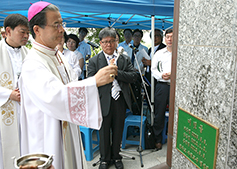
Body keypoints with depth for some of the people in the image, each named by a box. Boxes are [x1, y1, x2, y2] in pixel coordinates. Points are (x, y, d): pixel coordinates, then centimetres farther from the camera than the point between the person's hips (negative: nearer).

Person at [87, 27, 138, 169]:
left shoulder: (125, 59, 5)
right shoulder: (94, 61, -2)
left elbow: (134, 76, -5)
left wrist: (116, 72, -17)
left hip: (120, 100, 2)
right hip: (104, 101, -2)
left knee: (118, 131, 17)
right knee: (104, 132, 12)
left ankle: (116, 156, 39)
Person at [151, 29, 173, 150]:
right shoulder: (159, 53, 14)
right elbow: (153, 69, 12)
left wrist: (173, 75, -14)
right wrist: (161, 75, -6)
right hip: (162, 85, 2)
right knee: (159, 113, 5)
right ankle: (158, 139, 18)